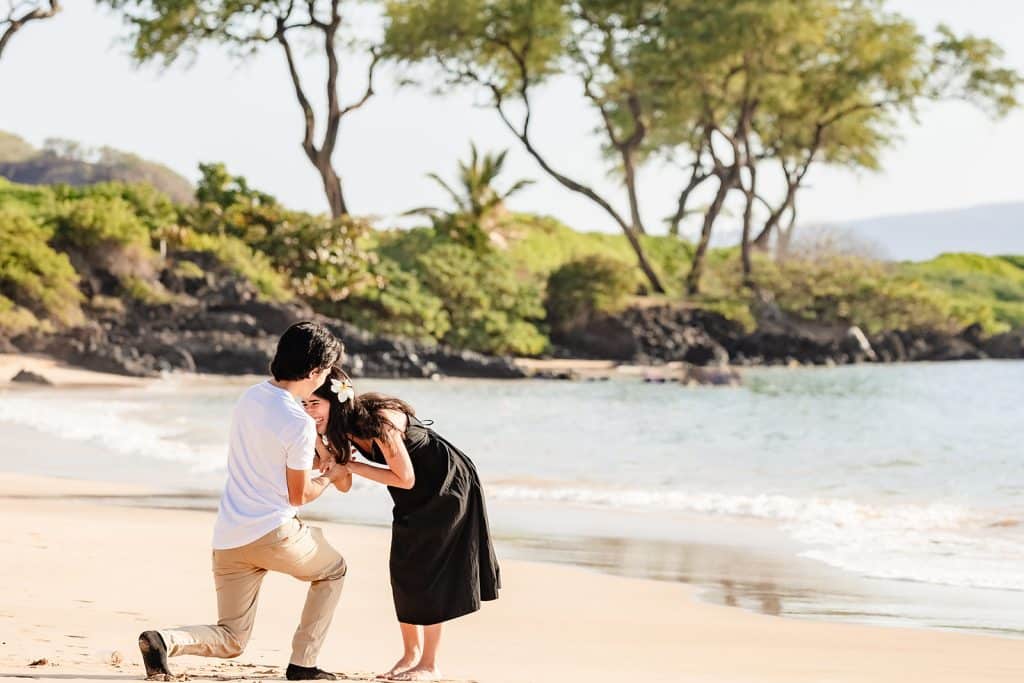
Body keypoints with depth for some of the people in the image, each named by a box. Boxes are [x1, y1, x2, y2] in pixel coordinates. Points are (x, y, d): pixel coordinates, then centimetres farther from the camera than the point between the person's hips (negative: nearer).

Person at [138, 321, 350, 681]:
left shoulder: (250, 397, 8)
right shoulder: (299, 424, -14)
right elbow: (298, 496, -6)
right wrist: (330, 476, 13)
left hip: (227, 539, 6)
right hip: (273, 531, -6)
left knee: (230, 640, 14)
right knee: (333, 570, 25)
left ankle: (165, 640, -14)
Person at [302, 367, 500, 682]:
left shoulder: (378, 421, -33)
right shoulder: (343, 426, -8)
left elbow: (405, 479, -26)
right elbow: (343, 484, -6)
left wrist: (350, 465, -25)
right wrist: (318, 441, -19)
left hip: (447, 485, -8)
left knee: (426, 569, -5)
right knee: (402, 569, 8)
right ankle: (411, 652, 22)